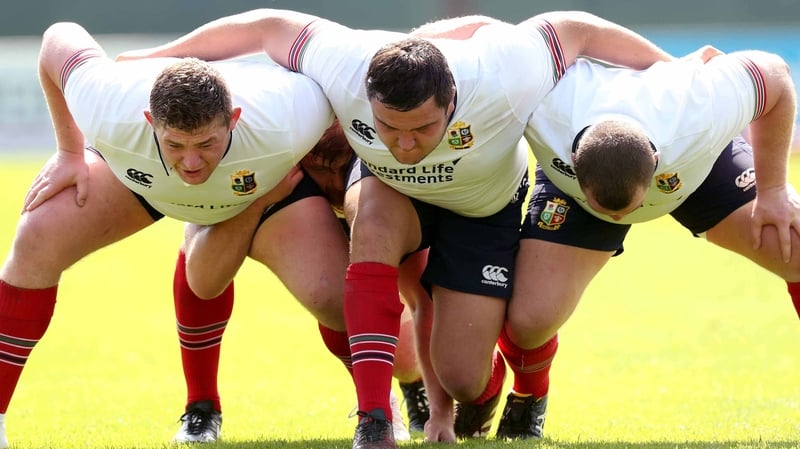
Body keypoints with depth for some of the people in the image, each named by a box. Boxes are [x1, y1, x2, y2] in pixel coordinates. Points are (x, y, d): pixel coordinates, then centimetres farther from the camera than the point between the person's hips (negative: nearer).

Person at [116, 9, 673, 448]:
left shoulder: (499, 79, -41)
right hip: (389, 192, 1)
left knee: (462, 378, -10)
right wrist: (149, 60, -17)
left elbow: (572, 28, -25)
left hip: (483, 209, -1)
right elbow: (266, 27, -22)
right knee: (374, 221, -37)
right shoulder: (344, 69, -37)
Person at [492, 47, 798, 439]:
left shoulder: (700, 119, -43)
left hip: (696, 166, 1)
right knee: (528, 319, -20)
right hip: (570, 175, 0)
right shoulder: (543, 110, -43)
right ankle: (528, 398, 17)